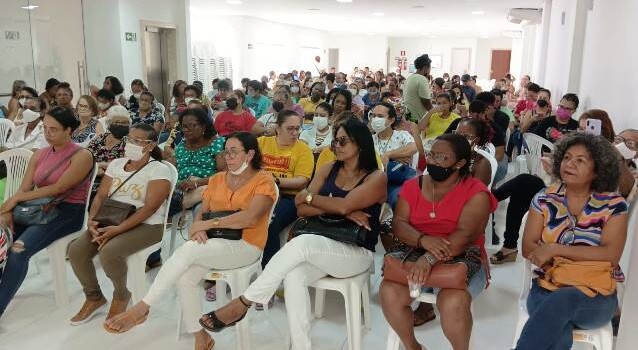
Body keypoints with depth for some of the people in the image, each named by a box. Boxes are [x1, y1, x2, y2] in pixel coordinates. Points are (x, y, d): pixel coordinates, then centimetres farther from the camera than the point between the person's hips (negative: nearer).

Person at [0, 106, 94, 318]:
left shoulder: (81, 156, -7)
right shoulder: (39, 155, 13)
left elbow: (58, 188, -15)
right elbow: (24, 189, 7)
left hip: (68, 212, -6)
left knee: (19, 249, -27)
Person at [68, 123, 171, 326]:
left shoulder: (159, 170, -9)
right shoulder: (116, 164, 12)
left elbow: (149, 207, -18)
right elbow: (100, 196, 10)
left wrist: (118, 229, -25)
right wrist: (92, 220, -10)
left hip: (145, 226, -7)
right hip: (110, 221, 7)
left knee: (109, 252, -31)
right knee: (75, 250, -13)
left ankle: (121, 295, 0)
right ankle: (94, 298, 10)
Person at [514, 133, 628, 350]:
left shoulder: (613, 205, 0)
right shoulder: (544, 199, 6)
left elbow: (611, 255, -12)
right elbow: (528, 247, 3)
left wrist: (555, 249, -17)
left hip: (597, 294, -1)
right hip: (548, 286, 1)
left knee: (560, 302, -36)